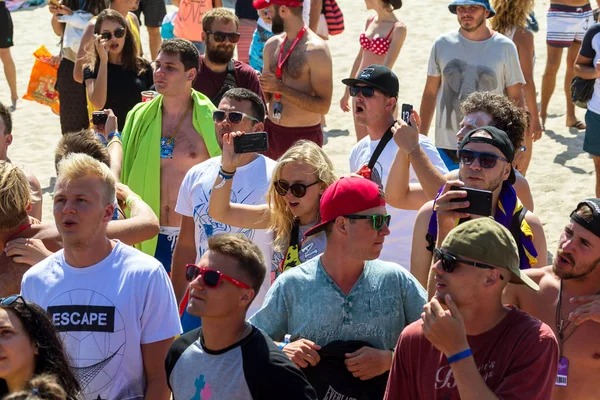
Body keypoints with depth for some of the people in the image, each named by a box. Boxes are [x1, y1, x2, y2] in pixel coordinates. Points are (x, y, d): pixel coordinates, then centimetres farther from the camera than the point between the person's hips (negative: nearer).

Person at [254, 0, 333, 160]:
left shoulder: (316, 50, -14)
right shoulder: (272, 45, 7)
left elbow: (323, 106, -19)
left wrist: (281, 88, -19)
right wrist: (264, 88, -6)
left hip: (304, 137, -6)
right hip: (271, 131, 6)